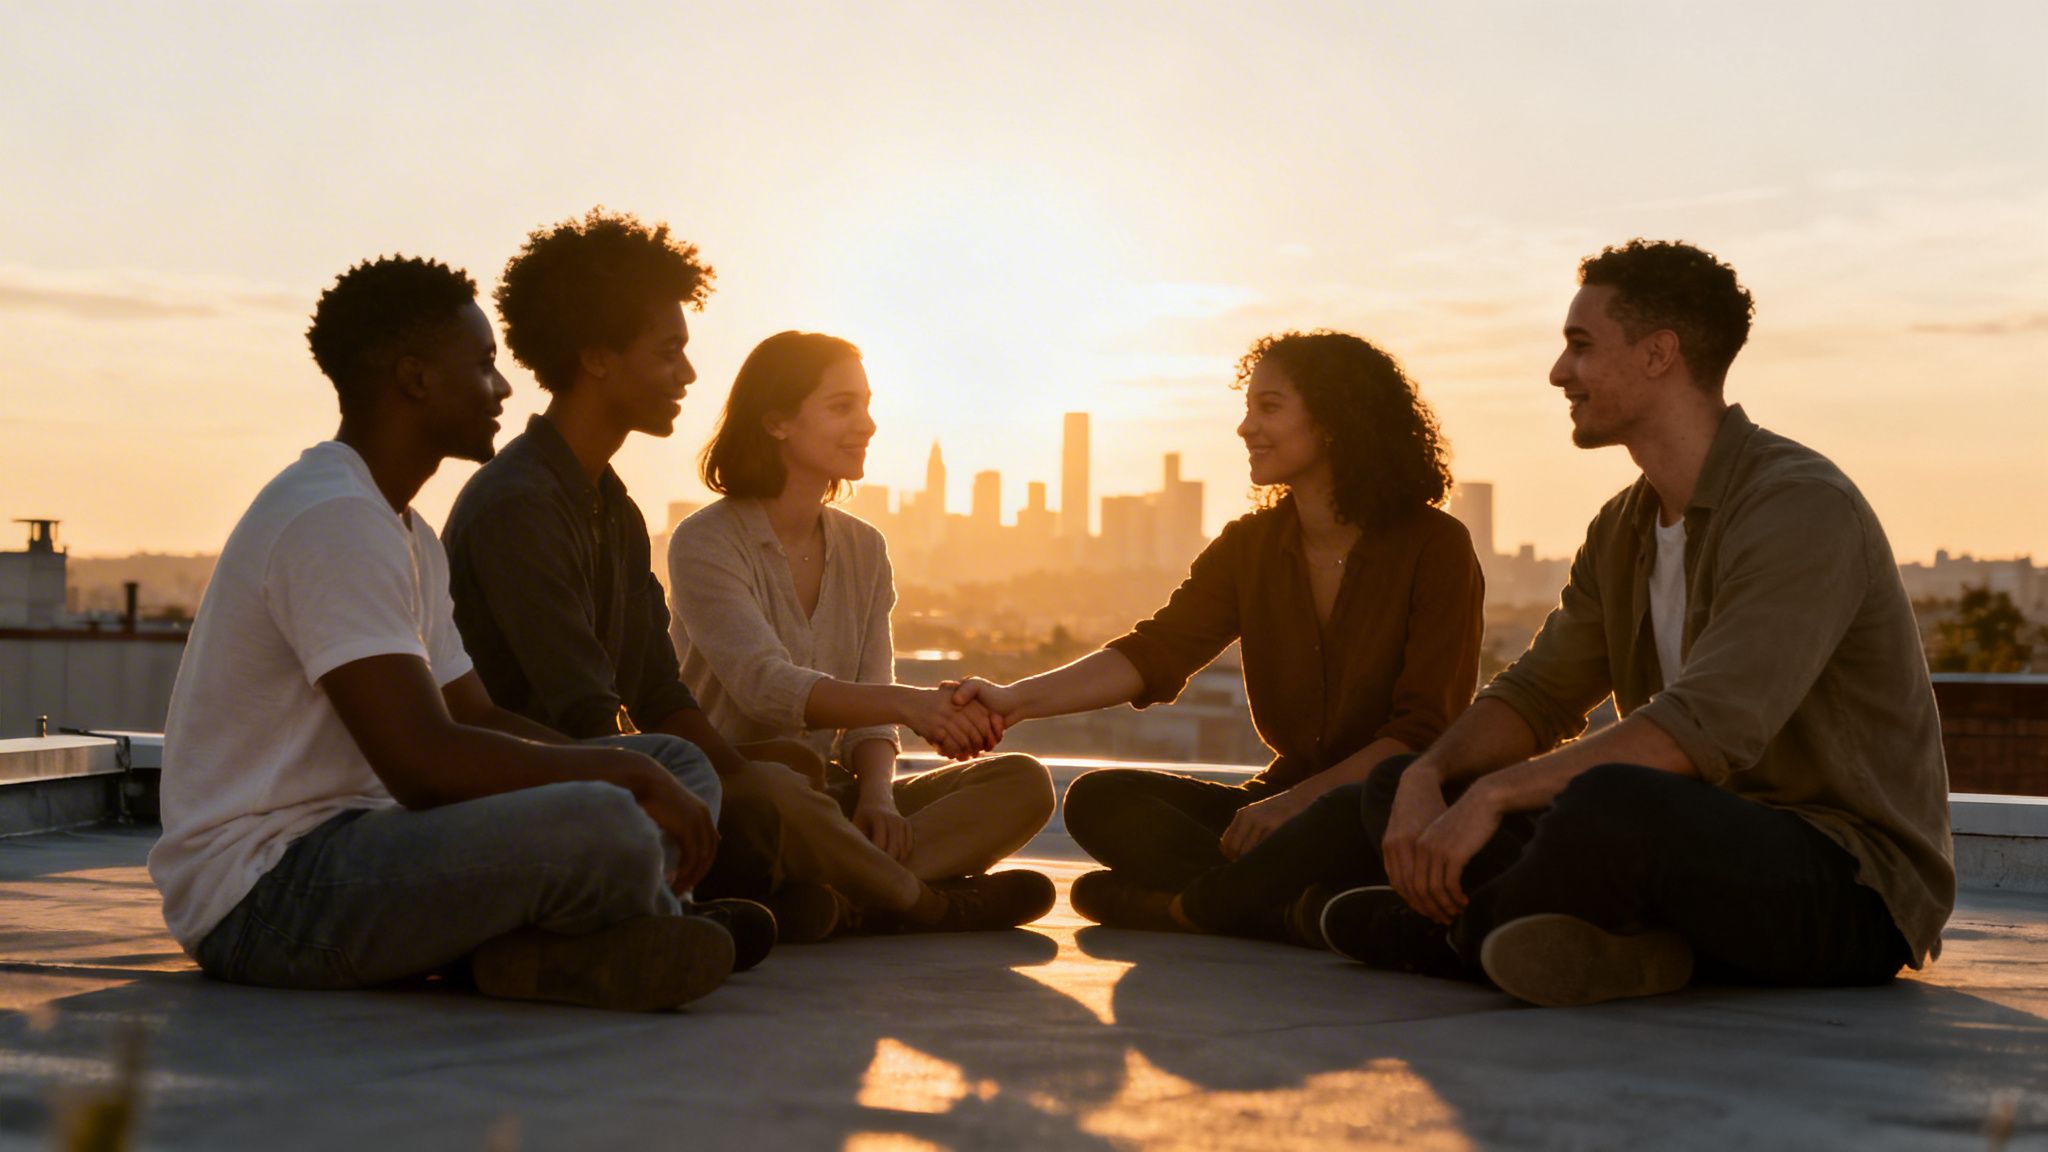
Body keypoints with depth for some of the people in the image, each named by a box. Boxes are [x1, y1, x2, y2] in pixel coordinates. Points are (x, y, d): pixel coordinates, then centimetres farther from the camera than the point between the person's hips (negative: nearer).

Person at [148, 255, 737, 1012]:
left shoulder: (403, 531, 18)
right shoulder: (333, 518, -17)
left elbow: (480, 719, 20)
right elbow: (426, 765, -25)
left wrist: (647, 775, 4)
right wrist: (630, 774, -16)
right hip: (262, 893, -11)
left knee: (682, 767, 6)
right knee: (605, 828, -34)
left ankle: (533, 944, -17)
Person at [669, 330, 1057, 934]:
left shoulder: (863, 549, 12)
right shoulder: (705, 544, -8)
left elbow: (869, 712, 8)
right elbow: (765, 685, -25)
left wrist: (877, 795, -15)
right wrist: (907, 703, -40)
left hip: (830, 797, 7)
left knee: (1024, 782, -13)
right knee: (787, 772, -41)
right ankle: (932, 903, -17)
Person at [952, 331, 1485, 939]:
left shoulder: (1434, 547, -6)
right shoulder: (1250, 546, 10)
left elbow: (1425, 728, -12)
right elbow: (1155, 652, -3)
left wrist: (1301, 799, -23)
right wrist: (1021, 698, -19)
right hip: (1285, 802, 6)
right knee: (1099, 799, -13)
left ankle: (1181, 903, -20)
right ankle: (1297, 909, -27)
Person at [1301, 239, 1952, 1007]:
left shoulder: (1802, 505, -17)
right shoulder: (1624, 527, 13)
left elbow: (1711, 728, -29)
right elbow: (1537, 695, 10)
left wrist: (1493, 792, -29)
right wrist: (1426, 780, -12)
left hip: (1852, 889, -9)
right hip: (1704, 851, 9)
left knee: (1609, 806, -40)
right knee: (1394, 789, 3)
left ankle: (1454, 929, -10)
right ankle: (1612, 942, -18)